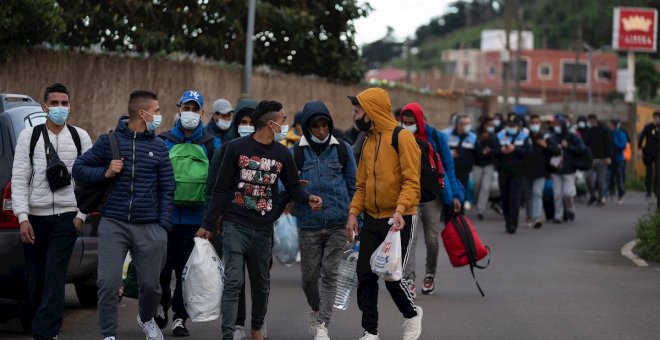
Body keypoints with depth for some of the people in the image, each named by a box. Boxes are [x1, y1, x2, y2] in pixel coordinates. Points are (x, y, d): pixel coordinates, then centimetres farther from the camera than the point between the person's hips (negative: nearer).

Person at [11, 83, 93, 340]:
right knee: (35, 280, 6)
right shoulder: (29, 136, 4)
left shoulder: (80, 138, 5)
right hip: (34, 217, 2)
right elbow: (19, 179, 0)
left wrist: (81, 215, -2)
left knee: (54, 278, -11)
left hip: (66, 219, -1)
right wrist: (23, 218, -8)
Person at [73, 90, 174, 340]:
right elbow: (79, 169, 7)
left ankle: (146, 319, 38)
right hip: (114, 225, -2)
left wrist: (164, 226, 1)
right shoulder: (109, 141, 2)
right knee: (109, 283, -8)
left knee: (151, 284, 8)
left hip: (149, 227, 2)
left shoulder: (159, 147, 9)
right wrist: (105, 172, -10)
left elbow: (167, 189, 9)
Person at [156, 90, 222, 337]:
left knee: (187, 270, 3)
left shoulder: (212, 145, 6)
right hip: (166, 214, 0)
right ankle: (163, 303, 27)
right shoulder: (164, 141, 6)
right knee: (162, 268, 1)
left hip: (196, 217, 0)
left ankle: (180, 317, 13)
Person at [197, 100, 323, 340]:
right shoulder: (236, 148, -5)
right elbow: (221, 189, -2)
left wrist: (308, 199, -6)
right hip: (235, 225, -4)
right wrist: (208, 224, -2)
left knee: (261, 283, 13)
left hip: (263, 229, 4)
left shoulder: (282, 154, 6)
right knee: (233, 281, -11)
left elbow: (293, 186, 17)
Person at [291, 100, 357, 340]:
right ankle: (316, 310, 35)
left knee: (330, 275, -3)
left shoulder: (342, 149, 4)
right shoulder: (296, 152, 2)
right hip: (309, 225, 0)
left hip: (338, 224, 0)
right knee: (309, 277, 7)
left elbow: (353, 186, 9)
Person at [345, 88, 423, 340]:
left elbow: (412, 181, -16)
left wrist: (399, 210, -29)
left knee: (392, 277, -5)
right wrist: (353, 213, 2)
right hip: (371, 220, 7)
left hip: (399, 220, -7)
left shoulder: (402, 138, -10)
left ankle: (412, 314, 23)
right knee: (365, 276, 3)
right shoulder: (368, 142, 12)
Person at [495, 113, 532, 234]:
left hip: (518, 171, -3)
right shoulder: (500, 136, 9)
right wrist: (501, 151, -17)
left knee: (514, 197, -12)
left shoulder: (524, 136, 2)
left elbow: (528, 151, -11)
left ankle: (512, 224, -13)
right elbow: (493, 153, 2)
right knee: (505, 198, 5)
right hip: (504, 171, 3)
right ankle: (507, 221, 17)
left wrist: (515, 149, -21)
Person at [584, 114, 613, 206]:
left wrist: (608, 157, -16)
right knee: (589, 177, -6)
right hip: (591, 159, 4)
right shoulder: (590, 131, 12)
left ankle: (601, 199, 8)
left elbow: (609, 144, -7)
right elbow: (586, 143, 17)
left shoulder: (604, 131, -2)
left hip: (602, 159, -4)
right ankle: (592, 196, 10)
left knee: (601, 180, -2)